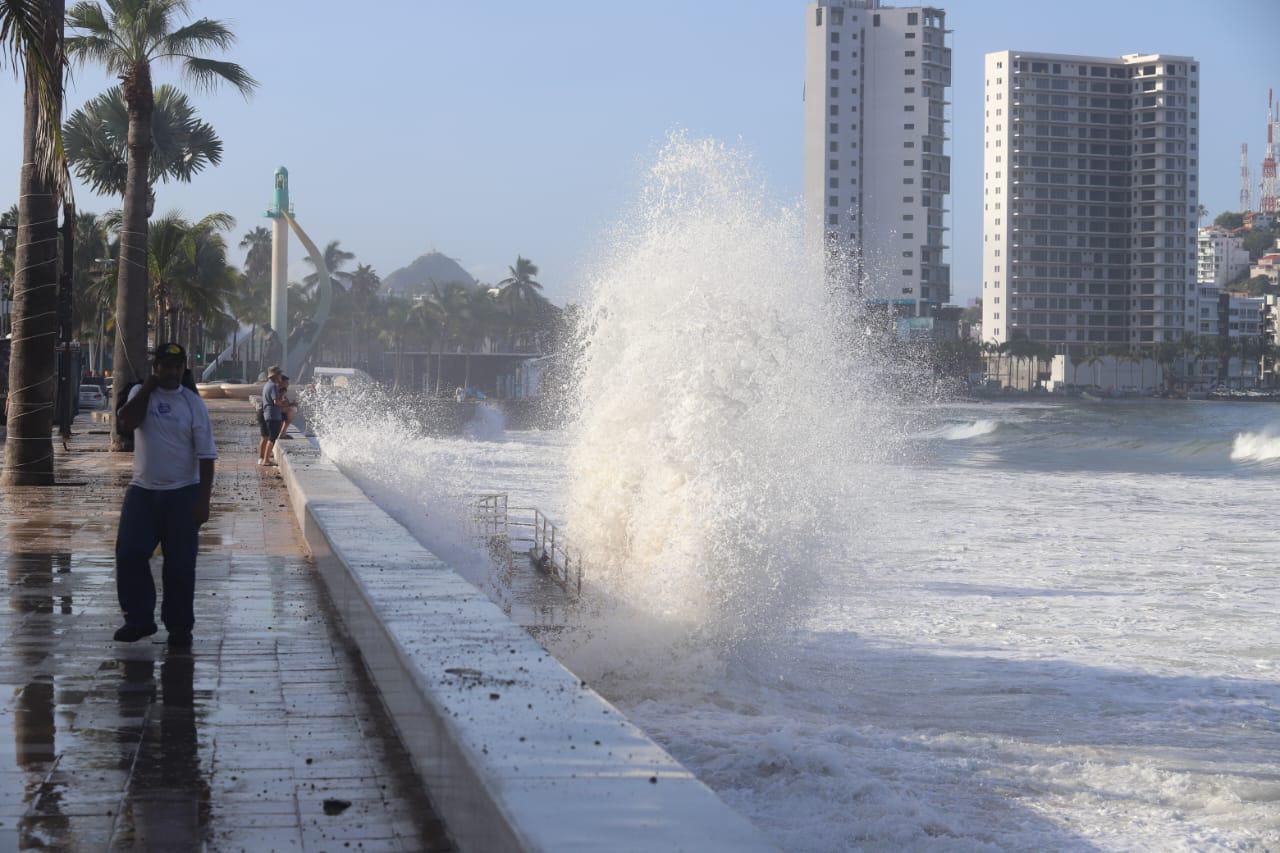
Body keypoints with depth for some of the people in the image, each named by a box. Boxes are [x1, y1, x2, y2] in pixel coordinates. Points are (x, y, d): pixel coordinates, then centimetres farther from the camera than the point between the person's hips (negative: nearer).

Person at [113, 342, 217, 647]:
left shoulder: (193, 404, -3)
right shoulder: (140, 393, 5)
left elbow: (206, 455, -4)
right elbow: (126, 421, -16)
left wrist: (203, 501, -9)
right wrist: (148, 388, -11)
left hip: (182, 494, -2)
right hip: (142, 490, 2)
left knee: (180, 564, 2)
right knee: (129, 556, -3)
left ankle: (179, 626, 14)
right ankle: (139, 619, 12)